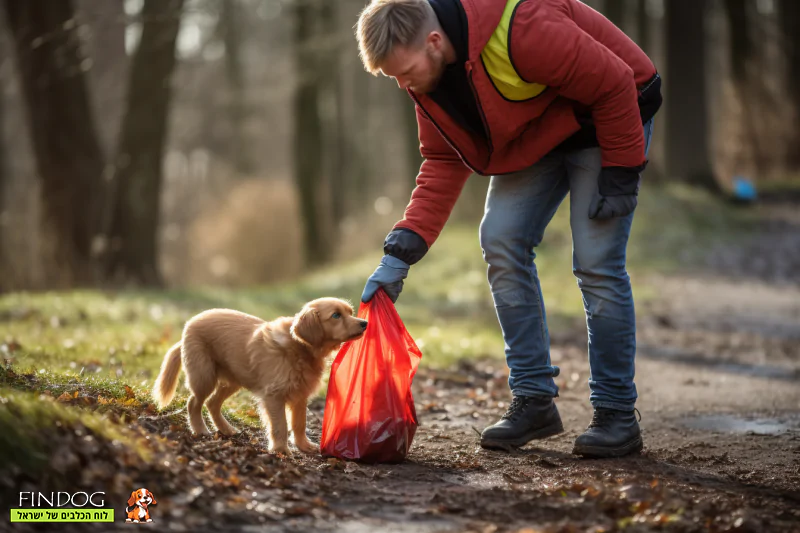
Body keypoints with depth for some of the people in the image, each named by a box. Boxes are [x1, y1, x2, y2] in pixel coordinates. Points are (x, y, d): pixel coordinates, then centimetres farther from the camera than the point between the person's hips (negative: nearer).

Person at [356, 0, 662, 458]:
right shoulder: (428, 71, -11)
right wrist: (401, 253, -16)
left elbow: (614, 84, -28)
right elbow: (443, 163, -7)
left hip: (603, 120, -7)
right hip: (533, 136, 7)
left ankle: (618, 416, -1)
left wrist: (619, 176, -22)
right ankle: (534, 401, 4)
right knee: (501, 244, -5)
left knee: (597, 263, -13)